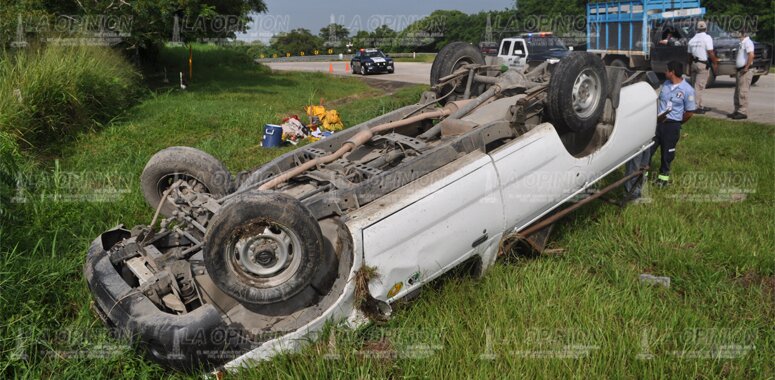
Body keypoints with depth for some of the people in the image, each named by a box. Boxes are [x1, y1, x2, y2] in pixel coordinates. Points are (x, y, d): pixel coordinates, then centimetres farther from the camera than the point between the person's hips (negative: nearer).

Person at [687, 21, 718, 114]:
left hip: (694, 63, 7)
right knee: (699, 86, -7)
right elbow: (710, 52, -14)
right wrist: (715, 64, -9)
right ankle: (696, 107, -8)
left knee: (696, 85, 12)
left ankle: (700, 106, 20)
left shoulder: (692, 39, 11)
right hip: (703, 64, -7)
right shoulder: (707, 38, -9)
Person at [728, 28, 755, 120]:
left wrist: (746, 68, -24)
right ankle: (737, 111, 19)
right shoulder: (742, 43, 18)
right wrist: (736, 62, 15)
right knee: (737, 92, 13)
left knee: (742, 92, -10)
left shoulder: (748, 42, -12)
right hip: (740, 70, 10)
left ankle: (743, 112, -9)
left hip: (745, 71, -10)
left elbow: (751, 55, -24)